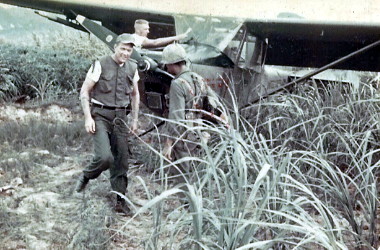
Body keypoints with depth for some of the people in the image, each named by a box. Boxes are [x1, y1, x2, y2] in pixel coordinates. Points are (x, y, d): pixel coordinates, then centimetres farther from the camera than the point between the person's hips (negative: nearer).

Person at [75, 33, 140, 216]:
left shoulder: (132, 68, 7)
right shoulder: (100, 65, -8)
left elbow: (135, 95, 20)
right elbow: (85, 91, -6)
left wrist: (135, 120, 16)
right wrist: (88, 118, -14)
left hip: (120, 117, 5)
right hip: (100, 116, -5)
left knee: (121, 160, 5)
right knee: (104, 157, -19)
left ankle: (121, 201, 16)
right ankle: (86, 177, 14)